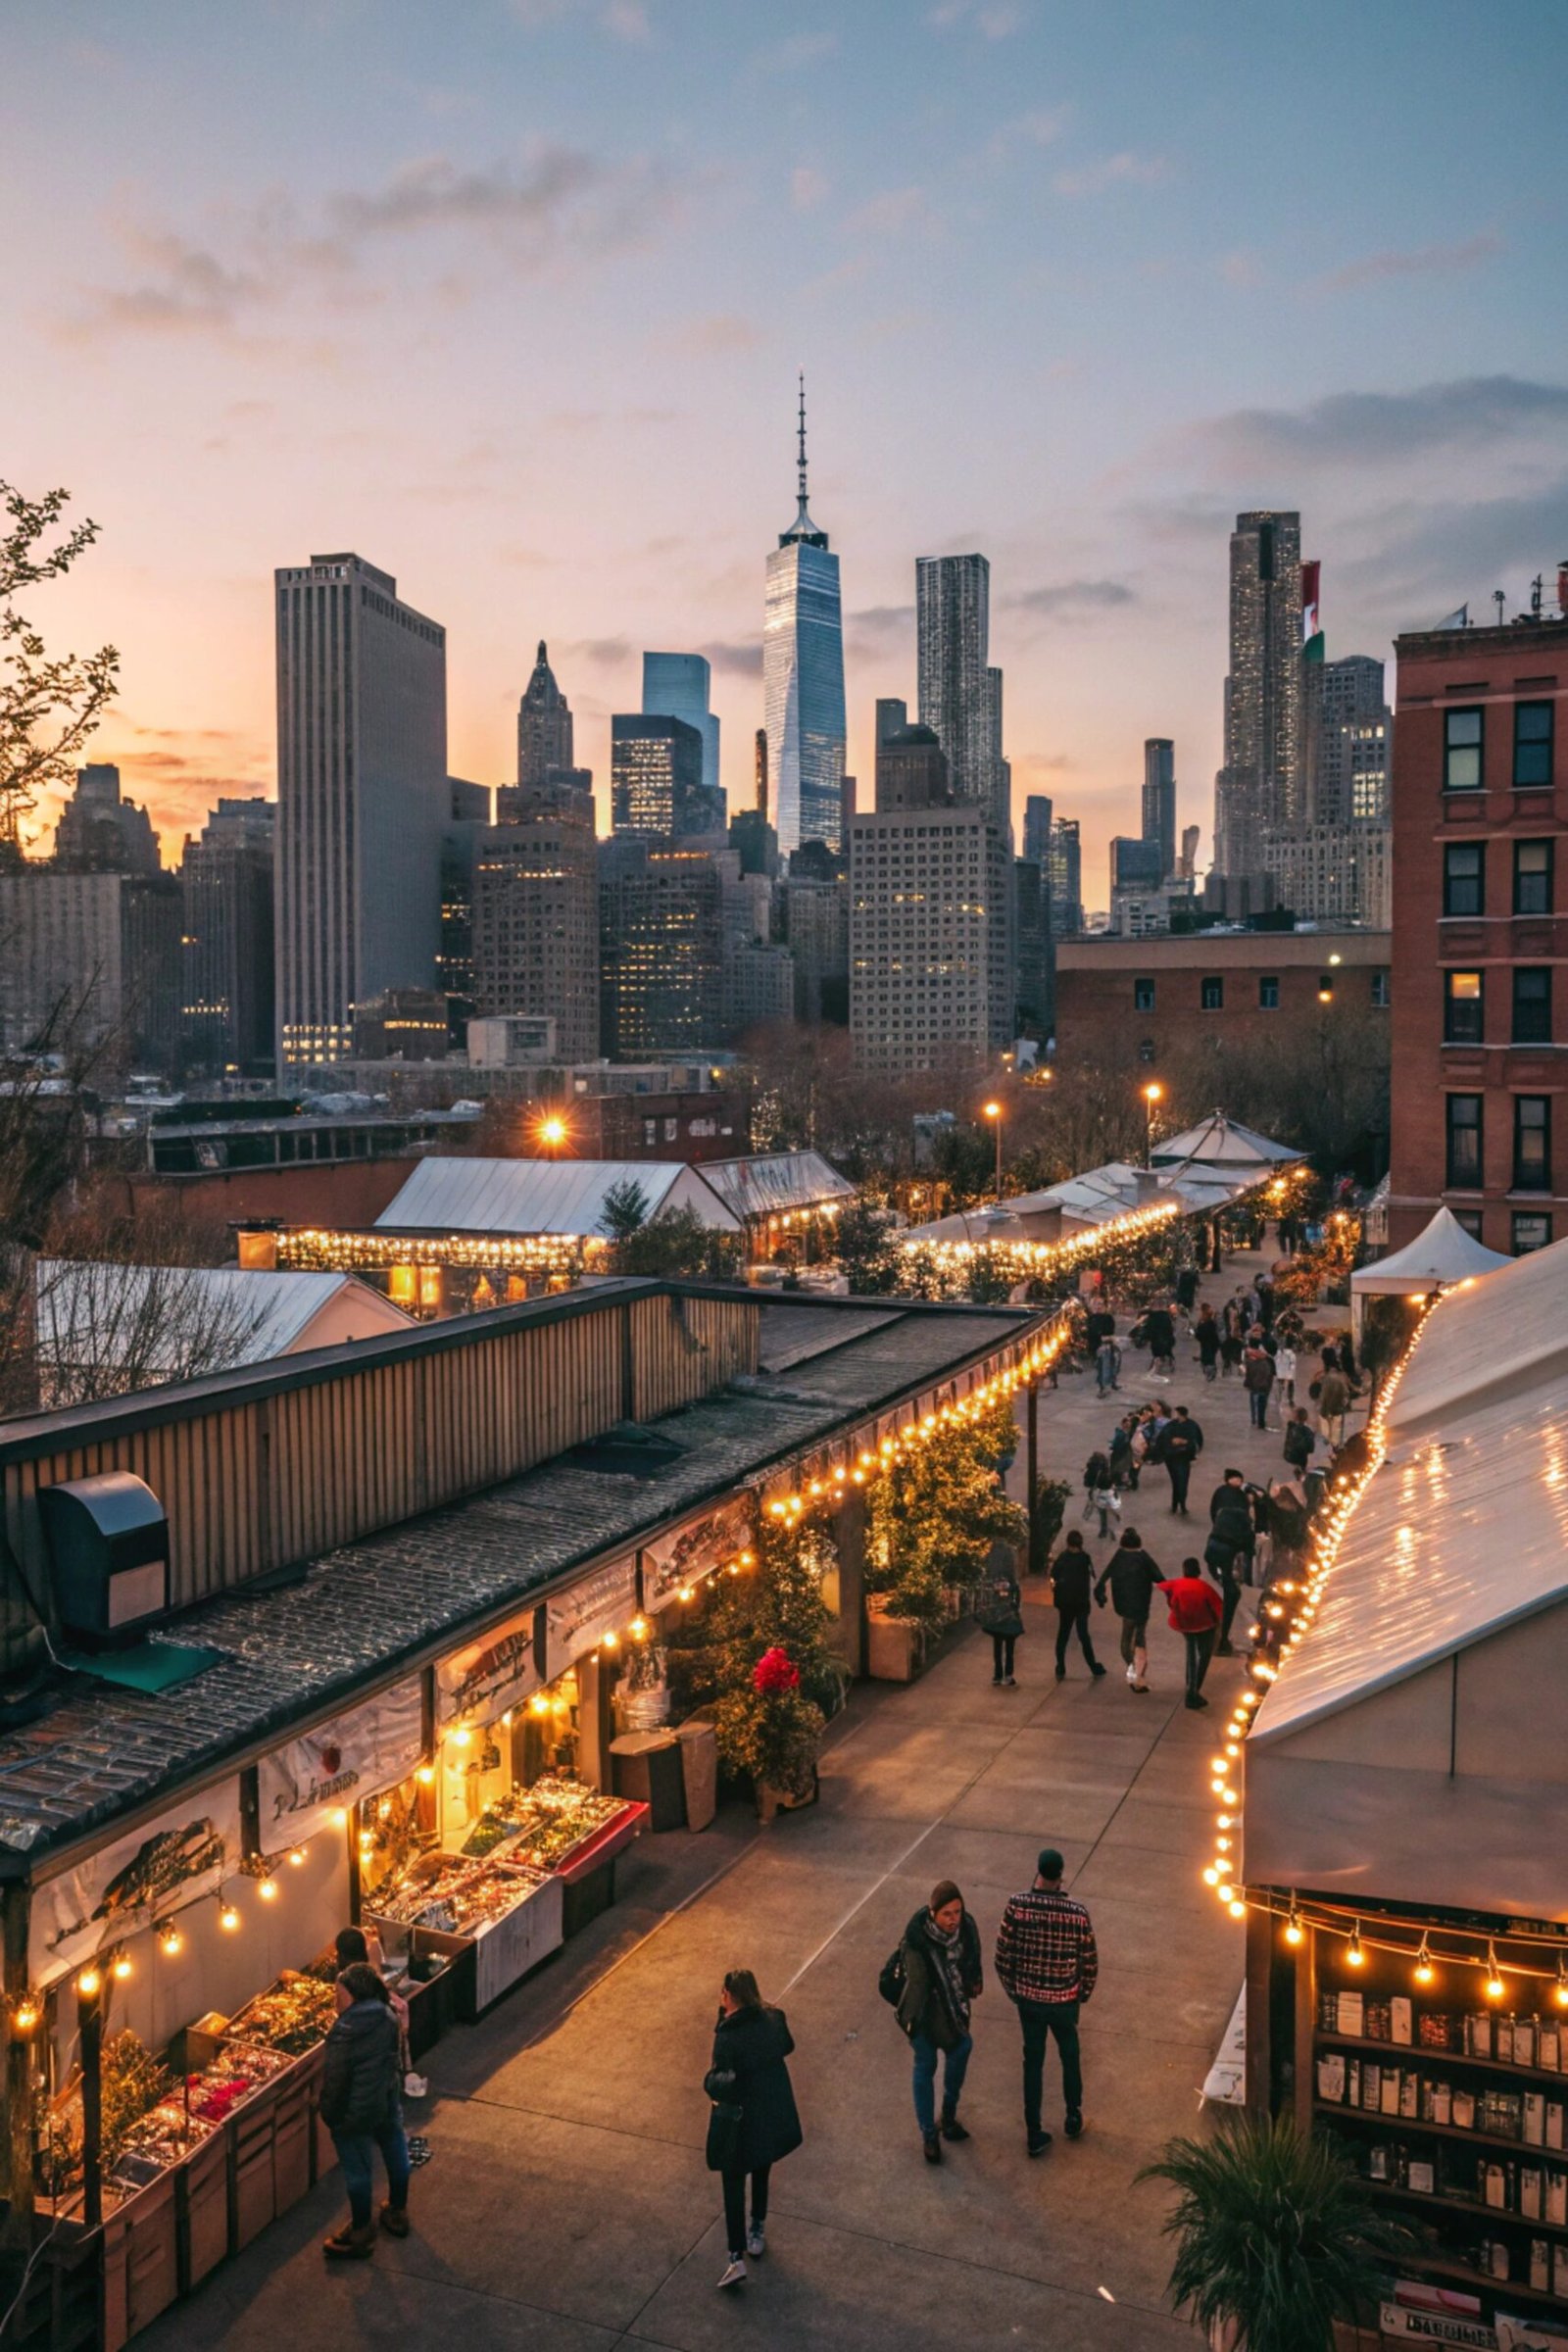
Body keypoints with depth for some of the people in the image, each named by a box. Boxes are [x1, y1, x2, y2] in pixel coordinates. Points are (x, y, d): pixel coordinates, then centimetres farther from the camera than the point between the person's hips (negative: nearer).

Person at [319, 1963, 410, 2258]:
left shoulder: (347, 2029, -27)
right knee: (394, 2152, 23)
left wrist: (329, 2113, -7)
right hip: (387, 2101, 7)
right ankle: (397, 2213, 43)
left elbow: (335, 2077, -21)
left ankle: (360, 2235, 24)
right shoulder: (387, 2016, -7)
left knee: (357, 2170, 9)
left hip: (355, 2111, -7)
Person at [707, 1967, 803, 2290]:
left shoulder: (727, 2038, -27)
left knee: (733, 2188, 10)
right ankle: (757, 2236, 40)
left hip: (739, 2122, -5)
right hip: (773, 2117, 5)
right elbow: (787, 2047, 9)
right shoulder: (773, 2020, -10)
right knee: (760, 2178, 26)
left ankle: (737, 2259, 8)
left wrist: (711, 2081, -7)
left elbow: (725, 2084, -26)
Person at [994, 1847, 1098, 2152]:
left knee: (1033, 2061, 17)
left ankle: (1034, 2135, 25)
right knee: (1070, 2057, 25)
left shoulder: (1016, 1905, -19)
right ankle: (1073, 2119, 42)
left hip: (1028, 1998, 1)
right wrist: (1084, 1993, 10)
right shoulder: (1077, 1913, -21)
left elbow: (1003, 1956, -11)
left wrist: (1012, 1990, 6)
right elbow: (1089, 1962, -10)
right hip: (1064, 2001, 0)